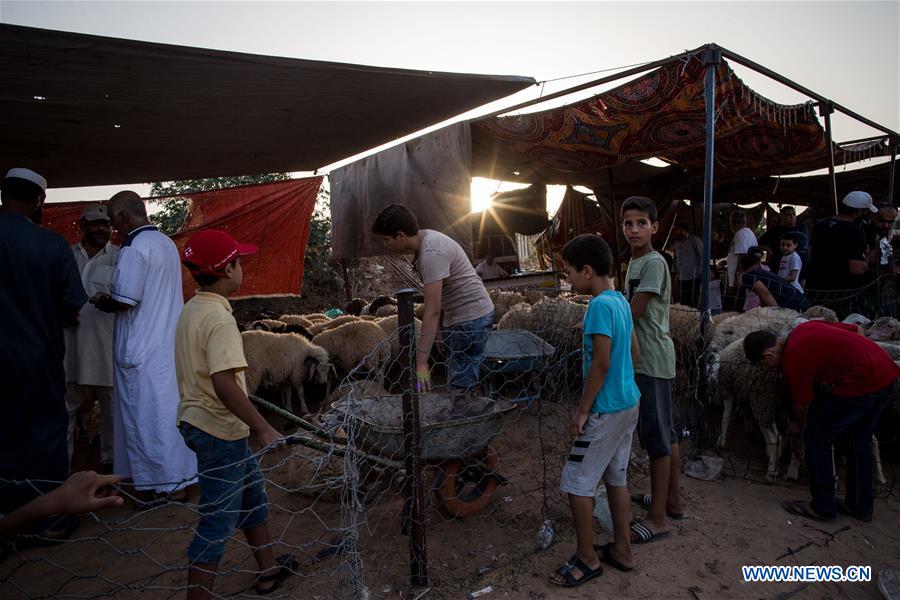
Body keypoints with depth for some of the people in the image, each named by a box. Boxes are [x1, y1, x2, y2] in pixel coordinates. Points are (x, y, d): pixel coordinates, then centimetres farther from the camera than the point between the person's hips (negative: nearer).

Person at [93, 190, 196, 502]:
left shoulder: (135, 247, -15)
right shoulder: (167, 243, 12)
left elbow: (124, 301, -19)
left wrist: (103, 302, 1)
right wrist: (111, 300, 13)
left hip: (144, 350, -8)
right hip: (171, 344, 8)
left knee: (148, 415, 1)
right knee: (170, 411, 14)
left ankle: (165, 486, 10)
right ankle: (177, 479, 25)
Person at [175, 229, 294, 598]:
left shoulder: (191, 311, 6)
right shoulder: (219, 318, -22)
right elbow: (223, 382, -32)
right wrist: (263, 429, -27)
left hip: (198, 421, 10)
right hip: (220, 430, -10)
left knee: (251, 493, 22)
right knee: (219, 520, 3)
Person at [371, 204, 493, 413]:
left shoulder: (431, 254, -27)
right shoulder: (426, 237, 3)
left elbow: (432, 312, -30)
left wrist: (421, 363, -30)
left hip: (471, 316, -10)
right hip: (458, 316, 10)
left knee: (461, 383, -6)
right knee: (456, 379, 17)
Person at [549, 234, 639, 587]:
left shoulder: (600, 305, -21)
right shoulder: (620, 300, 7)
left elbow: (601, 363, -23)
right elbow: (633, 352, 15)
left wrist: (582, 410, -16)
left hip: (606, 410, -10)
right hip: (628, 403, 10)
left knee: (576, 483, 2)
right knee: (616, 477, 19)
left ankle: (587, 558, 17)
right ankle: (622, 551, 32)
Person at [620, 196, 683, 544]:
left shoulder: (653, 262, -16)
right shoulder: (635, 262, 13)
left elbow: (632, 314, -19)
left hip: (652, 361, -9)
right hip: (644, 359, 10)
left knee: (656, 436, -2)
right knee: (665, 433, 18)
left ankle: (657, 518, 9)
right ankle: (672, 499, 32)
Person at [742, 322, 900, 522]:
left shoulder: (793, 359, -11)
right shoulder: (805, 328, 11)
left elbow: (801, 404, 2)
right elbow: (858, 330, 21)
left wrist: (799, 423, 22)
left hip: (860, 383, -10)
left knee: (817, 438, 3)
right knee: (859, 441, 22)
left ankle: (823, 508, 13)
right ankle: (861, 506, 34)